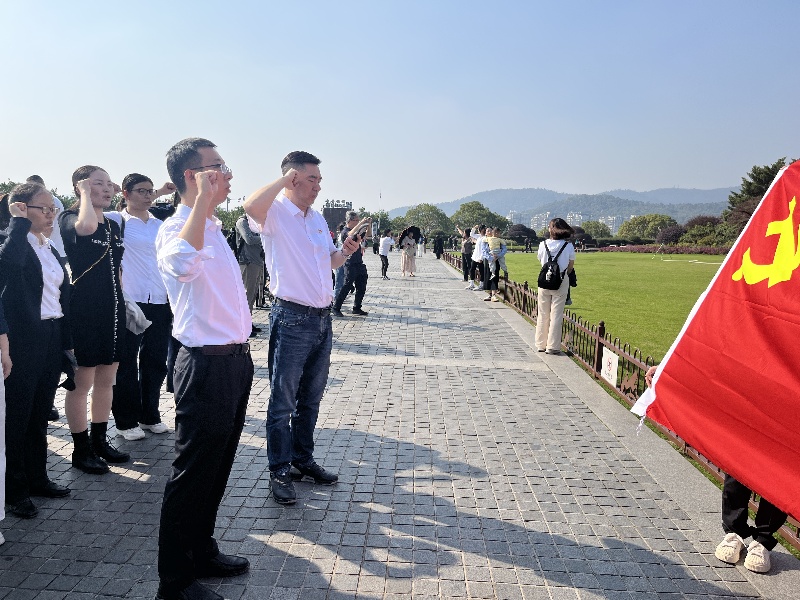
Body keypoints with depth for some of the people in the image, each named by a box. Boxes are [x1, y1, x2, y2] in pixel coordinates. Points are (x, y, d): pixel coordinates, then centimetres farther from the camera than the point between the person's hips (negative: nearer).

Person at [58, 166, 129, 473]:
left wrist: (123, 303, 17)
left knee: (106, 380, 13)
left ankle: (100, 441, 26)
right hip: (84, 312, -7)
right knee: (82, 382, 2)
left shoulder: (113, 225, 13)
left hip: (112, 311, 7)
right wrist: (86, 192, -17)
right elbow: (87, 226, -33)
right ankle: (81, 450, 14)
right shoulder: (69, 218, -7)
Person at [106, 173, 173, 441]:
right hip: (130, 302, -4)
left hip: (160, 302, 4)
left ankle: (150, 415, 26)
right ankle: (126, 421, 17)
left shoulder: (160, 225, 12)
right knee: (127, 363, 5)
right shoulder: (116, 220, 1)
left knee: (156, 361, 11)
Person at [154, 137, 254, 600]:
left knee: (218, 467, 20)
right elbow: (182, 263, -41)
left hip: (235, 360, 9)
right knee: (194, 473, 3)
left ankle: (202, 552, 38)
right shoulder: (176, 229, -15)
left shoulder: (213, 228, 14)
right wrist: (203, 197, -32)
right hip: (207, 366, -9)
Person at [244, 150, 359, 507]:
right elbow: (251, 206, -33)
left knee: (311, 398, 17)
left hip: (322, 318, 8)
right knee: (283, 401, 3)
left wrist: (345, 252, 3)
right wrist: (286, 178, -21)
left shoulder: (317, 219, 15)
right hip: (292, 318, -8)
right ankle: (280, 471, 16)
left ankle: (303, 460, 32)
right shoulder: (275, 212, -9)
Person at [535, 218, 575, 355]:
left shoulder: (543, 244, -5)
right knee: (556, 315, 4)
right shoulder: (568, 246, -7)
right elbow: (571, 266, 1)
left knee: (543, 314, 11)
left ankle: (541, 344, 19)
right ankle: (552, 346, 7)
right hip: (561, 282, -1)